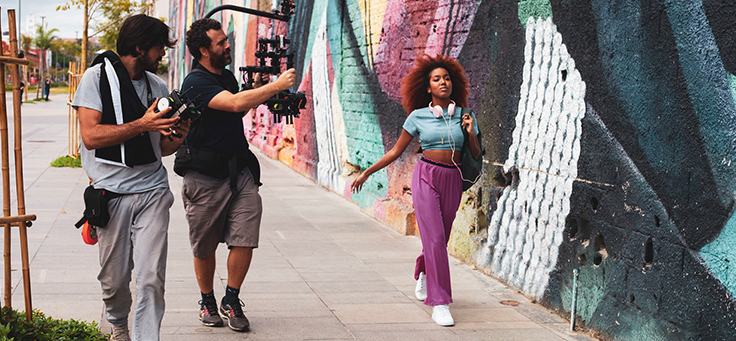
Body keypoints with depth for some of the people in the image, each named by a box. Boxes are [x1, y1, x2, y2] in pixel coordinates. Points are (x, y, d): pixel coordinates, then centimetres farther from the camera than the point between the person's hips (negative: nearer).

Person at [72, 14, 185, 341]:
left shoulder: (157, 86, 13)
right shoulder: (97, 77, -2)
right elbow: (91, 136, -13)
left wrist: (177, 137, -4)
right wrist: (142, 125, -19)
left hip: (153, 189, 3)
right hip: (112, 191, -3)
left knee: (151, 277, -8)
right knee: (115, 277, 8)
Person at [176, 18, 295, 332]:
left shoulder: (227, 76, 12)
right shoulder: (196, 83, -15)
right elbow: (235, 104, -29)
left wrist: (255, 90, 10)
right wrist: (277, 86, -23)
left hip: (239, 169, 6)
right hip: (205, 176, -6)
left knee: (245, 238, -5)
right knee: (204, 247, 8)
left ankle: (231, 301, 10)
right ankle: (208, 303, 26)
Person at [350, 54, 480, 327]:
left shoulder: (464, 117, 6)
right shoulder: (418, 117, 0)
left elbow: (476, 156, 9)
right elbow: (396, 151, 8)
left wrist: (471, 134, -9)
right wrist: (366, 173, 8)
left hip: (452, 181, 3)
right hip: (426, 178, -3)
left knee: (440, 239, 11)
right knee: (434, 238, -13)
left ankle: (423, 274, 45)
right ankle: (439, 304, -8)